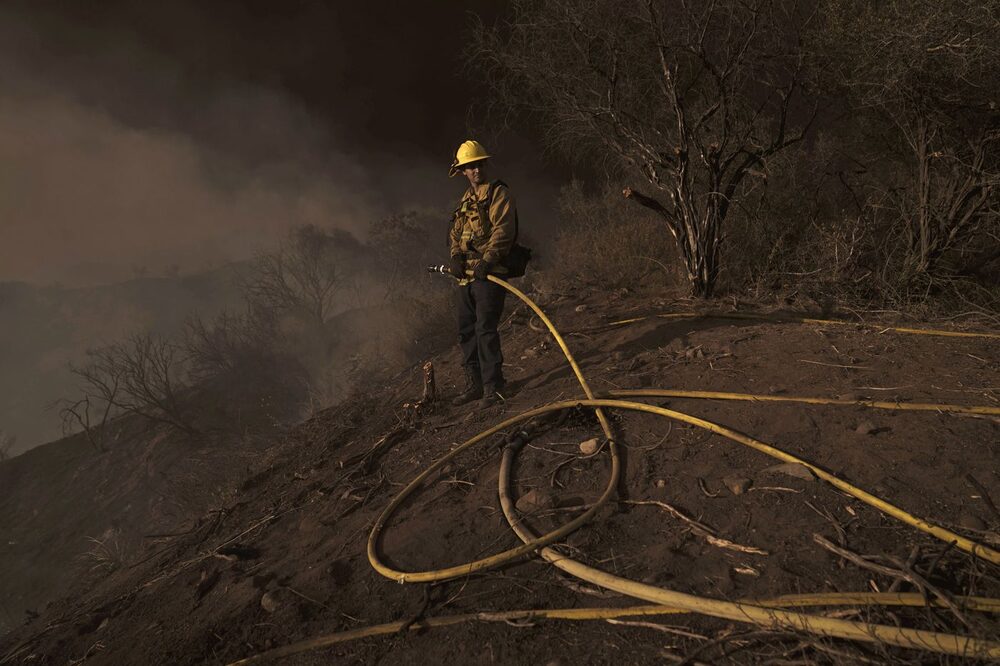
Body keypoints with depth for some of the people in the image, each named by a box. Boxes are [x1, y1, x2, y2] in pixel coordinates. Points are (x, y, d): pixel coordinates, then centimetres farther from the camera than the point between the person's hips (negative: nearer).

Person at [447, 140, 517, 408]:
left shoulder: (498, 193, -2)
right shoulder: (466, 199, 21)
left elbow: (504, 230, -14)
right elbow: (455, 233, 16)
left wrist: (486, 260, -24)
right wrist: (456, 257, -4)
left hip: (488, 274, -8)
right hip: (466, 275, 8)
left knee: (485, 329, -12)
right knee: (466, 331, 10)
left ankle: (493, 386, -4)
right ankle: (475, 385, 20)